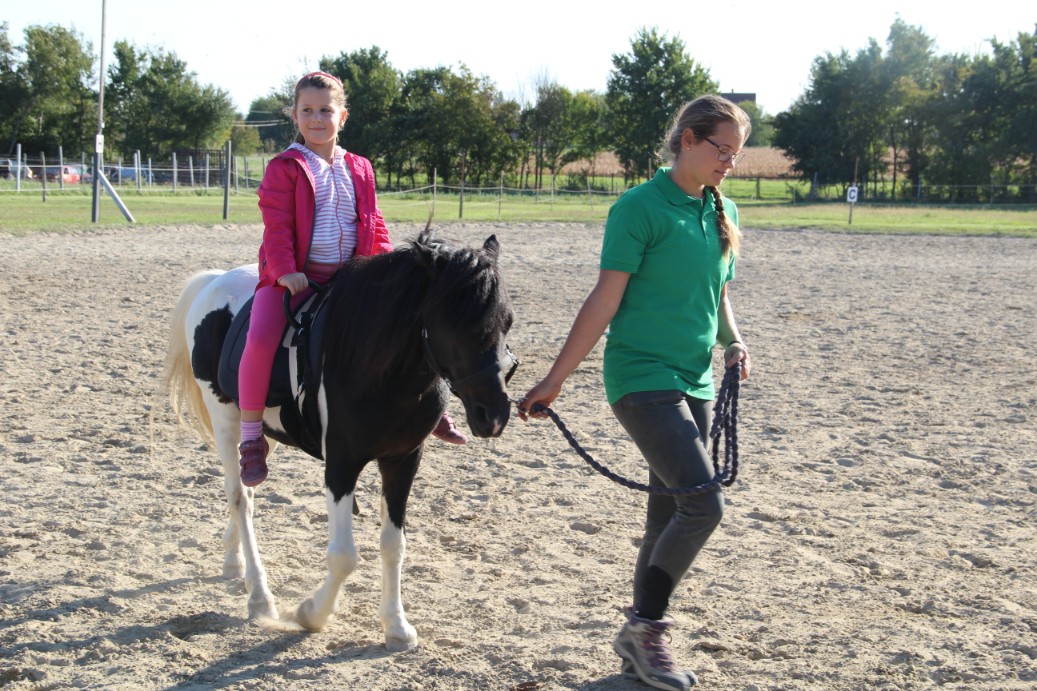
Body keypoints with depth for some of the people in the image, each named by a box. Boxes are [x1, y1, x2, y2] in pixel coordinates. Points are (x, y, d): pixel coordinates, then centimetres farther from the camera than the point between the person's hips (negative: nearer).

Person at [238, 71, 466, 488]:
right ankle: (251, 440, -13)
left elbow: (374, 224, 16)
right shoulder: (284, 169, -2)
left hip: (350, 277, 4)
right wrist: (286, 271, -22)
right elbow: (277, 226, -9)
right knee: (261, 339, -27)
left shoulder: (359, 169, 13)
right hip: (294, 277, -4)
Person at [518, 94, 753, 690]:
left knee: (669, 515, 10)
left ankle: (644, 642, 23)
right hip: (642, 378, -7)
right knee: (703, 504, -16)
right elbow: (605, 300, -11)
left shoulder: (724, 212, 12)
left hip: (696, 383, 7)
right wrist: (555, 380, -11)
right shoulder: (641, 207, -10)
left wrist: (733, 342, 2)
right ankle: (644, 629, 2)